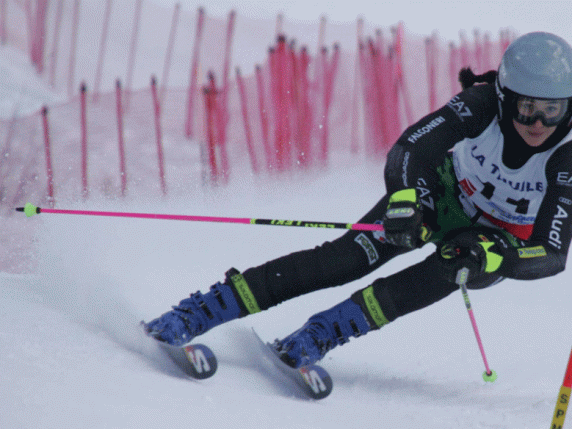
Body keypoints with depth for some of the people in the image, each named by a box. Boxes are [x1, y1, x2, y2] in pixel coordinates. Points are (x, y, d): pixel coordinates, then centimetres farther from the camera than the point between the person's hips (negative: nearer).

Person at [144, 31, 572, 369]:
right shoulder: (483, 105, -29)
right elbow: (409, 150, -34)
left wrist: (491, 256, -52)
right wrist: (404, 200, -55)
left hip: (503, 242, 0)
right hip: (446, 195, 0)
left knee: (451, 271, -36)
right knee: (348, 258, -22)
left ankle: (317, 336, -35)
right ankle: (193, 314, -25)